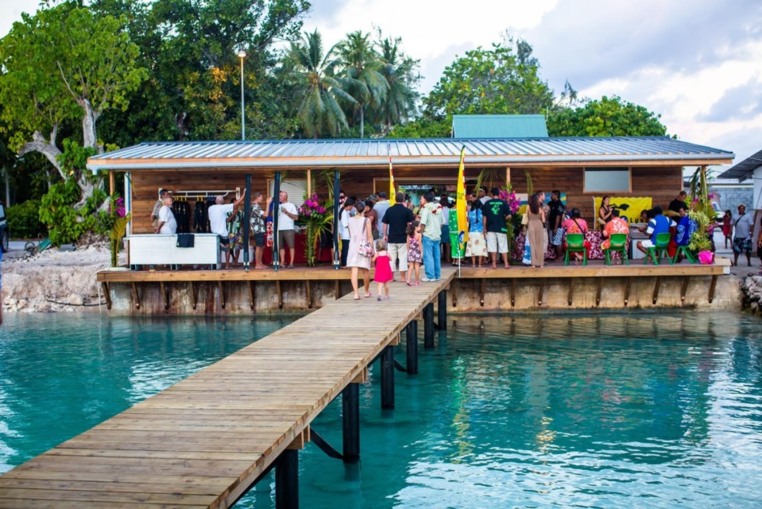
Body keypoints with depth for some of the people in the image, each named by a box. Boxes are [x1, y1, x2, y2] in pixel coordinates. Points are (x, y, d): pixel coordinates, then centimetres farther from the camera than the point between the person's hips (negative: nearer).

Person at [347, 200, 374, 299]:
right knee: (365, 270, 13)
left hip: (353, 246, 1)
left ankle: (356, 293, -16)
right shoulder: (366, 220, -6)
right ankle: (367, 291, 28)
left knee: (354, 271, -4)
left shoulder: (350, 220, 2)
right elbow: (369, 236, -7)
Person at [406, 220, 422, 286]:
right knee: (417, 267, 4)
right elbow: (419, 244, -12)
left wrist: (408, 251, 16)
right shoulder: (419, 235, -12)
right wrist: (421, 252, -4)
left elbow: (408, 244, 6)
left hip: (411, 252, 4)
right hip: (417, 252, -4)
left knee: (411, 266, 6)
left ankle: (408, 280, -4)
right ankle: (417, 281, 11)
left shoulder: (409, 235, 3)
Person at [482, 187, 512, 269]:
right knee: (503, 246, 5)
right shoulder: (503, 203, -3)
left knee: (492, 246, 4)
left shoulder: (487, 203, 0)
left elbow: (484, 217, 3)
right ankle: (506, 264, 5)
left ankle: (494, 264, 3)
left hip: (491, 228, 0)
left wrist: (485, 228, 11)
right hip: (501, 228, 0)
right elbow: (509, 216, -4)